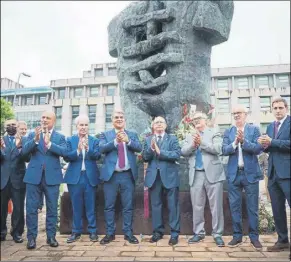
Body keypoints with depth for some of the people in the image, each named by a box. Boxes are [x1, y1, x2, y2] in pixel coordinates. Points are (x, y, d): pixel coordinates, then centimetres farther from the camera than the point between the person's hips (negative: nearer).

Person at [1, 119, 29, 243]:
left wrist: (19, 147, -25)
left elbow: (28, 158, -9)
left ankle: (17, 233, 16)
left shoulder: (24, 140, 3)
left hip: (18, 179, -1)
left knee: (19, 208, 2)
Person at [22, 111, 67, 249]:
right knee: (31, 208, 4)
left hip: (52, 176, 0)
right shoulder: (32, 134, 8)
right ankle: (31, 237, 17)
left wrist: (49, 143, -25)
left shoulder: (60, 137, 5)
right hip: (34, 175, 1)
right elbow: (25, 150, -8)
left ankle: (51, 236, 19)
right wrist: (36, 139, -25)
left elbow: (63, 151, -12)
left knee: (52, 208, 7)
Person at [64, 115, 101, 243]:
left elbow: (97, 156, -9)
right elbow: (66, 157, -7)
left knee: (90, 206, 7)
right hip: (75, 177, 0)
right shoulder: (70, 140, 5)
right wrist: (78, 150, -23)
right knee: (76, 206, 10)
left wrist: (88, 149, -26)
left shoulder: (94, 140, 5)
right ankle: (76, 231, 22)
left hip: (90, 177, 0)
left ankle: (92, 231, 18)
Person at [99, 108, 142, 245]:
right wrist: (115, 141, -25)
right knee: (109, 206, 8)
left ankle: (128, 233, 19)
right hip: (111, 175, 0)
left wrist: (127, 140, -24)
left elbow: (139, 148, -6)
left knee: (128, 206, 7)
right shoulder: (105, 134, 7)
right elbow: (102, 148, -10)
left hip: (128, 175, 1)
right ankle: (110, 233, 21)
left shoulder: (132, 135, 10)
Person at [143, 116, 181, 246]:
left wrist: (160, 152, -17)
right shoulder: (148, 140, 11)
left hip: (170, 175, -2)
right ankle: (158, 231, 24)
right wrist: (151, 148, -17)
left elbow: (177, 154, -10)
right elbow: (145, 157, 1)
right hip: (154, 176, 3)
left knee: (173, 205, 2)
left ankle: (174, 233, 13)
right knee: (155, 205, 11)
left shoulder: (172, 138, 4)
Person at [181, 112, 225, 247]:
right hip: (196, 175, 3)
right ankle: (198, 233, 22)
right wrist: (193, 144, -14)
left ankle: (217, 234, 15)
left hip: (212, 173, -3)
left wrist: (202, 142, -15)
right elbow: (184, 151, 2)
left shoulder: (214, 134, 6)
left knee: (216, 206, 2)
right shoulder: (189, 136, 16)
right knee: (197, 206, 9)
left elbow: (218, 149, -10)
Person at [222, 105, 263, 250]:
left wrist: (243, 141, -21)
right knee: (234, 207, 8)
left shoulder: (254, 129, 2)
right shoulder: (228, 132, 8)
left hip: (250, 173, -2)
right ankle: (237, 236, 21)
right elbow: (224, 150, -3)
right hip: (234, 174, 2)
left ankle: (254, 236, 21)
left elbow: (258, 148, -9)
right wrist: (235, 143, -20)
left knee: (252, 207, 6)